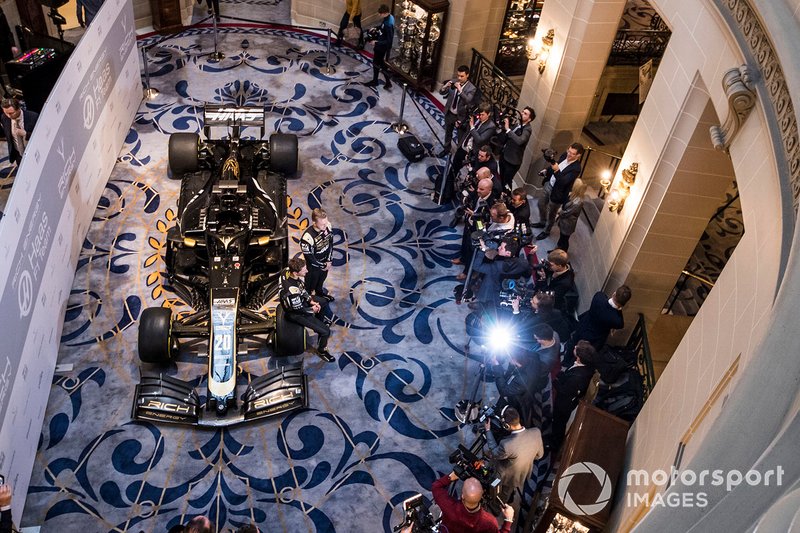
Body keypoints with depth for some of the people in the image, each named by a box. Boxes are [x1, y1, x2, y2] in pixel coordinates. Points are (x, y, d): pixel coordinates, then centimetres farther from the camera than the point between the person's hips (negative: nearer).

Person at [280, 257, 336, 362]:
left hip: (300, 301, 8)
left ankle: (319, 323, 48)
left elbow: (302, 290, 2)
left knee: (323, 302, 26)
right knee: (325, 331, -8)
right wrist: (312, 310, -8)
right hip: (295, 314, -8)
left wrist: (311, 301, -4)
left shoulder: (289, 273, -18)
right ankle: (321, 351, 20)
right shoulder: (291, 289, -42)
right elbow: (299, 308, -25)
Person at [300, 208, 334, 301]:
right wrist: (323, 266, -12)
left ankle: (320, 292, 63)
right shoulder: (308, 237, -40)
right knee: (311, 283, 20)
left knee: (322, 278, 33)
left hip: (325, 262, 6)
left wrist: (328, 261, -5)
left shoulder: (327, 226, -23)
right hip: (313, 265, -6)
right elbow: (309, 257, -26)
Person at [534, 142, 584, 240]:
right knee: (541, 204, 27)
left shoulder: (576, 168, -30)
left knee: (551, 214, 13)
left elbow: (563, 182, -35)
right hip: (549, 184, 8)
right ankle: (542, 222, 53)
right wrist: (547, 171, 0)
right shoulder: (565, 155, -8)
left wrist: (556, 170, -47)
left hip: (557, 193, -7)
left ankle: (546, 231, 39)